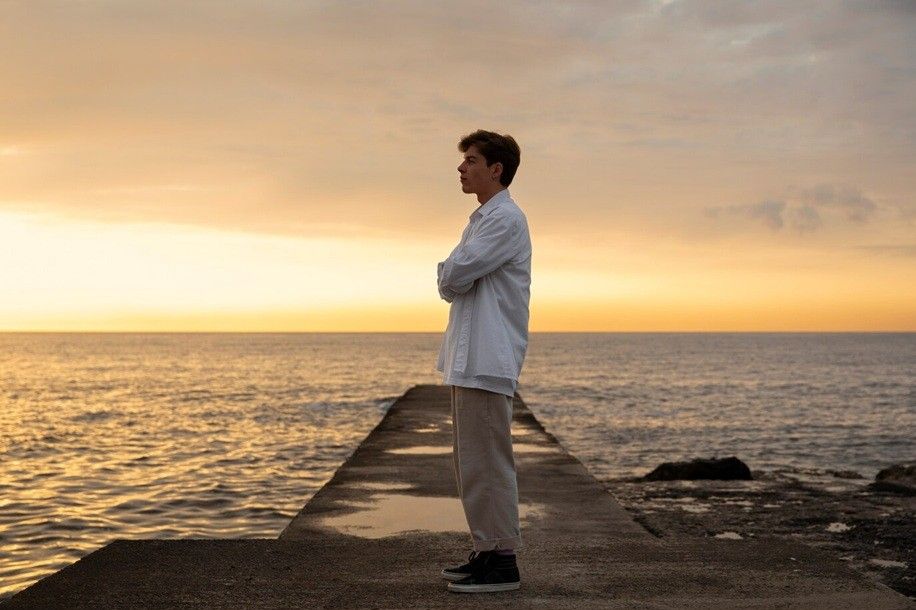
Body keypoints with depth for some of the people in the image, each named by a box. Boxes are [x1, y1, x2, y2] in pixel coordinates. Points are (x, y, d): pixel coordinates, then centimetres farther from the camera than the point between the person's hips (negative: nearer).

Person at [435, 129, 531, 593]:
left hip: (486, 359, -10)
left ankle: (502, 561, -3)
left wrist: (451, 276, 3)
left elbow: (454, 276, -17)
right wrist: (455, 280, 0)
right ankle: (485, 552, 21)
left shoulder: (506, 219, -11)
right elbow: (453, 284, 19)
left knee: (487, 464, -8)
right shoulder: (482, 219, 22)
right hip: (469, 358, 10)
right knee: (469, 463, 13)